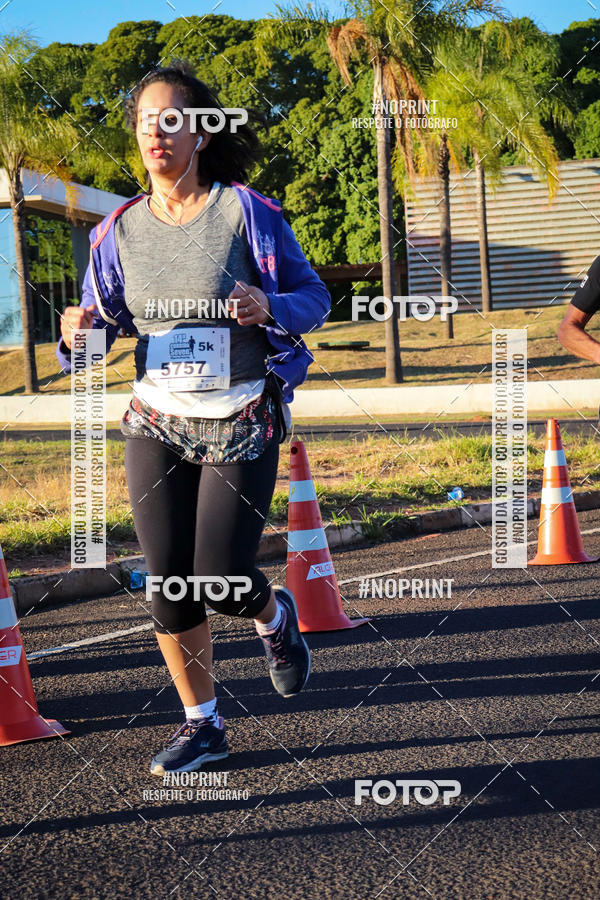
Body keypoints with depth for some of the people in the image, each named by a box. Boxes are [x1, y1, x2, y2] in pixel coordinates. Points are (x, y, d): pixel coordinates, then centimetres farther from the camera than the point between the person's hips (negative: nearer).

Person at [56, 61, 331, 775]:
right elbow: (103, 318, 9)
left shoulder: (245, 211, -7)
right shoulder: (120, 229, 3)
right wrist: (80, 331, -15)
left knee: (218, 582, -6)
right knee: (166, 583, 2)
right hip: (157, 425, 4)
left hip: (242, 426, -3)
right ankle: (201, 724, 21)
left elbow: (315, 297, -2)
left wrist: (270, 306, -25)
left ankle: (274, 616, 33)